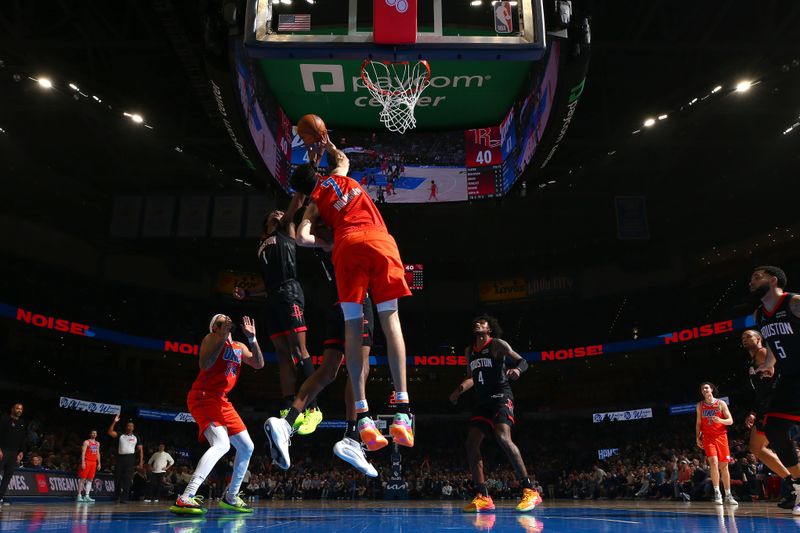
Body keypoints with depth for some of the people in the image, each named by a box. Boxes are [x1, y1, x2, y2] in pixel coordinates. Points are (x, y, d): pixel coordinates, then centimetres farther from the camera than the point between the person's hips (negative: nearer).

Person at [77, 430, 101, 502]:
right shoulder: (86, 442, -2)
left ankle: (87, 496, 3)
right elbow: (83, 452, -9)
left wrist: (99, 463, 14)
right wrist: (83, 462, -18)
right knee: (82, 479, -5)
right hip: (86, 462, -6)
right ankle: (79, 495, -1)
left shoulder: (97, 443, 17)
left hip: (94, 463, 6)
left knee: (90, 479, 3)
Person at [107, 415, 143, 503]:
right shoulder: (120, 435, 11)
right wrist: (114, 422, -10)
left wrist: (141, 461, -2)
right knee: (117, 478, 3)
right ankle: (117, 497, 17)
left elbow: (140, 450, 8)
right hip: (120, 457, 1)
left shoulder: (136, 438, 9)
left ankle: (124, 498, -2)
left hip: (130, 458, -1)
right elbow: (109, 432, -2)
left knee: (127, 479, -5)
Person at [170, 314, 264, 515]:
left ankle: (231, 497, 23)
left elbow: (259, 364, 7)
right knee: (221, 444, -29)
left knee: (247, 447, 11)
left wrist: (252, 338, -2)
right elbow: (204, 365, -20)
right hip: (203, 396, -9)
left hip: (222, 401, 9)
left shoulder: (239, 347, 18)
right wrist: (223, 336, -18)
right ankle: (185, 498, -34)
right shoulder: (212, 338, -2)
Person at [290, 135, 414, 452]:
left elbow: (302, 238, 6)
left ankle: (362, 416, -13)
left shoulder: (314, 203, 23)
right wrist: (327, 144, 69)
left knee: (353, 327, 0)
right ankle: (402, 411, -14)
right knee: (390, 320, -2)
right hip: (380, 240, 2)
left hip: (348, 244, -1)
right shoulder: (339, 175, 31)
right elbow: (342, 158, 56)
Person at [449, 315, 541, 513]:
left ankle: (529, 490, -21)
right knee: (471, 444, -3)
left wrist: (517, 369, -33)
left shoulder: (497, 344, -2)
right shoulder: (469, 351, 17)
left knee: (503, 439, -26)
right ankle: (482, 497, 2)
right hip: (482, 401, 7)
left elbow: (522, 361, -11)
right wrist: (458, 391, 10)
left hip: (500, 397, -7)